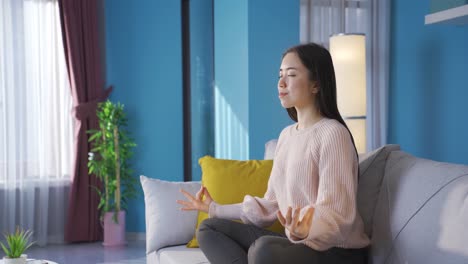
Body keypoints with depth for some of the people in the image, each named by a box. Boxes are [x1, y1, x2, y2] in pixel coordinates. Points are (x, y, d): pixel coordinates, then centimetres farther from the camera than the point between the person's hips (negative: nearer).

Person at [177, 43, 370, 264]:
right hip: (299, 242, 9)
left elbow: (334, 214, -21)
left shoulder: (332, 133, -14)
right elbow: (271, 206, 15)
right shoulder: (286, 135, 12)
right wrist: (215, 209, 20)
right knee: (209, 228, 2)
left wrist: (303, 231, -42)